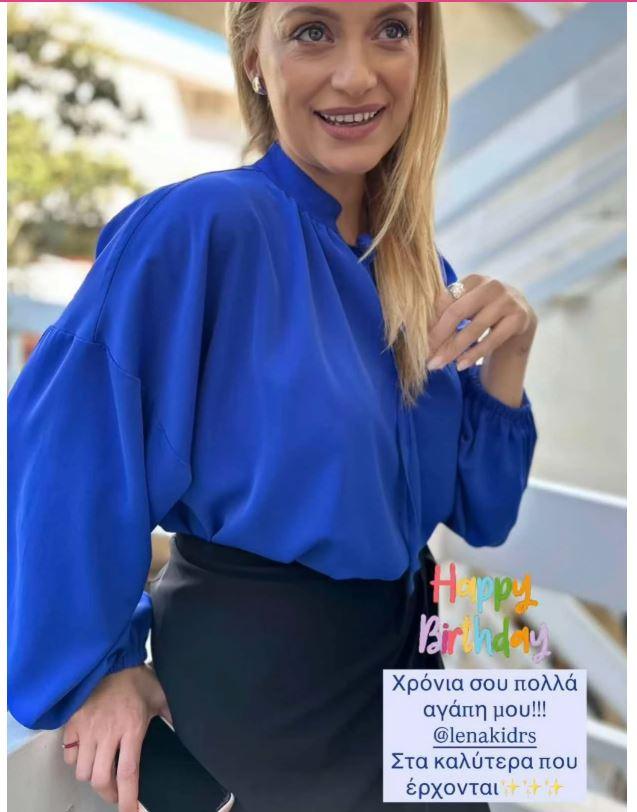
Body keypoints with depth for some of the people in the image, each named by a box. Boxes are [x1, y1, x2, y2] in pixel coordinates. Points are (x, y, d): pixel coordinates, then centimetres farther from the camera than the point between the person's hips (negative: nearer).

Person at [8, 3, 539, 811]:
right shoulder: (198, 226, -21)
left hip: (400, 654, 7)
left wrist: (504, 362, -14)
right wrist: (93, 668, -13)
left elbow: (477, 513, 2)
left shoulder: (421, 271, 0)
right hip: (255, 673, -7)